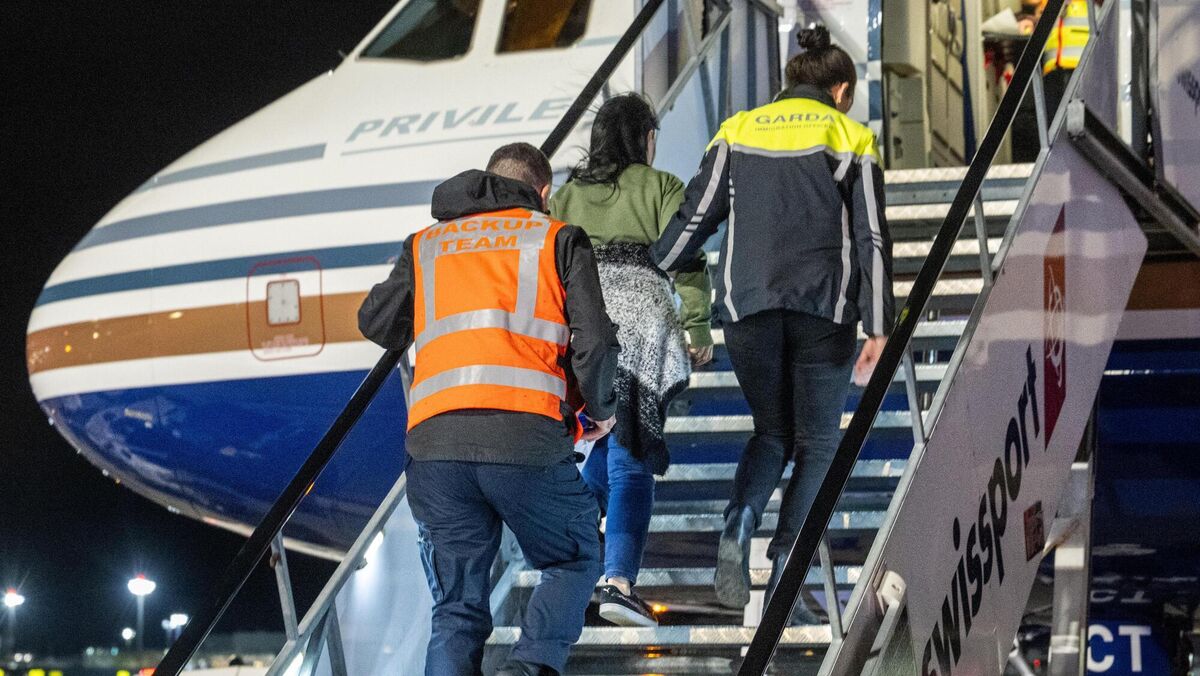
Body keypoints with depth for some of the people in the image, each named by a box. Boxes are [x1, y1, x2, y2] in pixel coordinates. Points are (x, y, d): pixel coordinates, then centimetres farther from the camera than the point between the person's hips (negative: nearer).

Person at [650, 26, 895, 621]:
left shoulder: (738, 132, 9)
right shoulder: (850, 138, 5)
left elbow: (694, 219, 5)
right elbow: (871, 238, -1)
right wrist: (879, 328, -2)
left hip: (747, 305, 2)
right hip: (824, 309, -2)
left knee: (771, 431, 17)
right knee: (817, 443, 9)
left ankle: (738, 527, -11)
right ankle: (784, 574, -5)